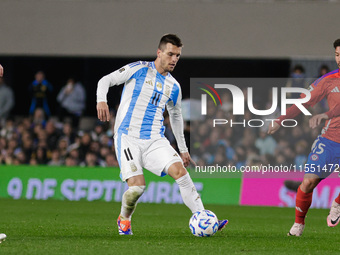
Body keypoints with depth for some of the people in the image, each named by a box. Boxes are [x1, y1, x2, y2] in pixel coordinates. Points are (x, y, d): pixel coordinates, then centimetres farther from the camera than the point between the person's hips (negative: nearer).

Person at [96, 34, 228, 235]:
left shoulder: (174, 87, 15)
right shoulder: (139, 69, 1)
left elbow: (176, 116, 30)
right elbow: (106, 80, 0)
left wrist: (183, 149, 31)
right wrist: (102, 100, -22)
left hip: (155, 141, 4)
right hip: (128, 137, -4)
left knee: (180, 170, -19)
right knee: (137, 186, -18)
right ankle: (124, 219, 14)